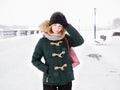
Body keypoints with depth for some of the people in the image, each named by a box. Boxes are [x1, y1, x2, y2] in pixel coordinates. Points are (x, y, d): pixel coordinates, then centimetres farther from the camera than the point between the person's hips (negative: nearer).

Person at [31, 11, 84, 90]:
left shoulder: (66, 38, -3)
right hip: (50, 80, -2)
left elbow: (80, 41, -21)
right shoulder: (43, 41, -8)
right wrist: (47, 69, -14)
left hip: (66, 79, 2)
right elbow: (35, 60, 0)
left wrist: (67, 25, -22)